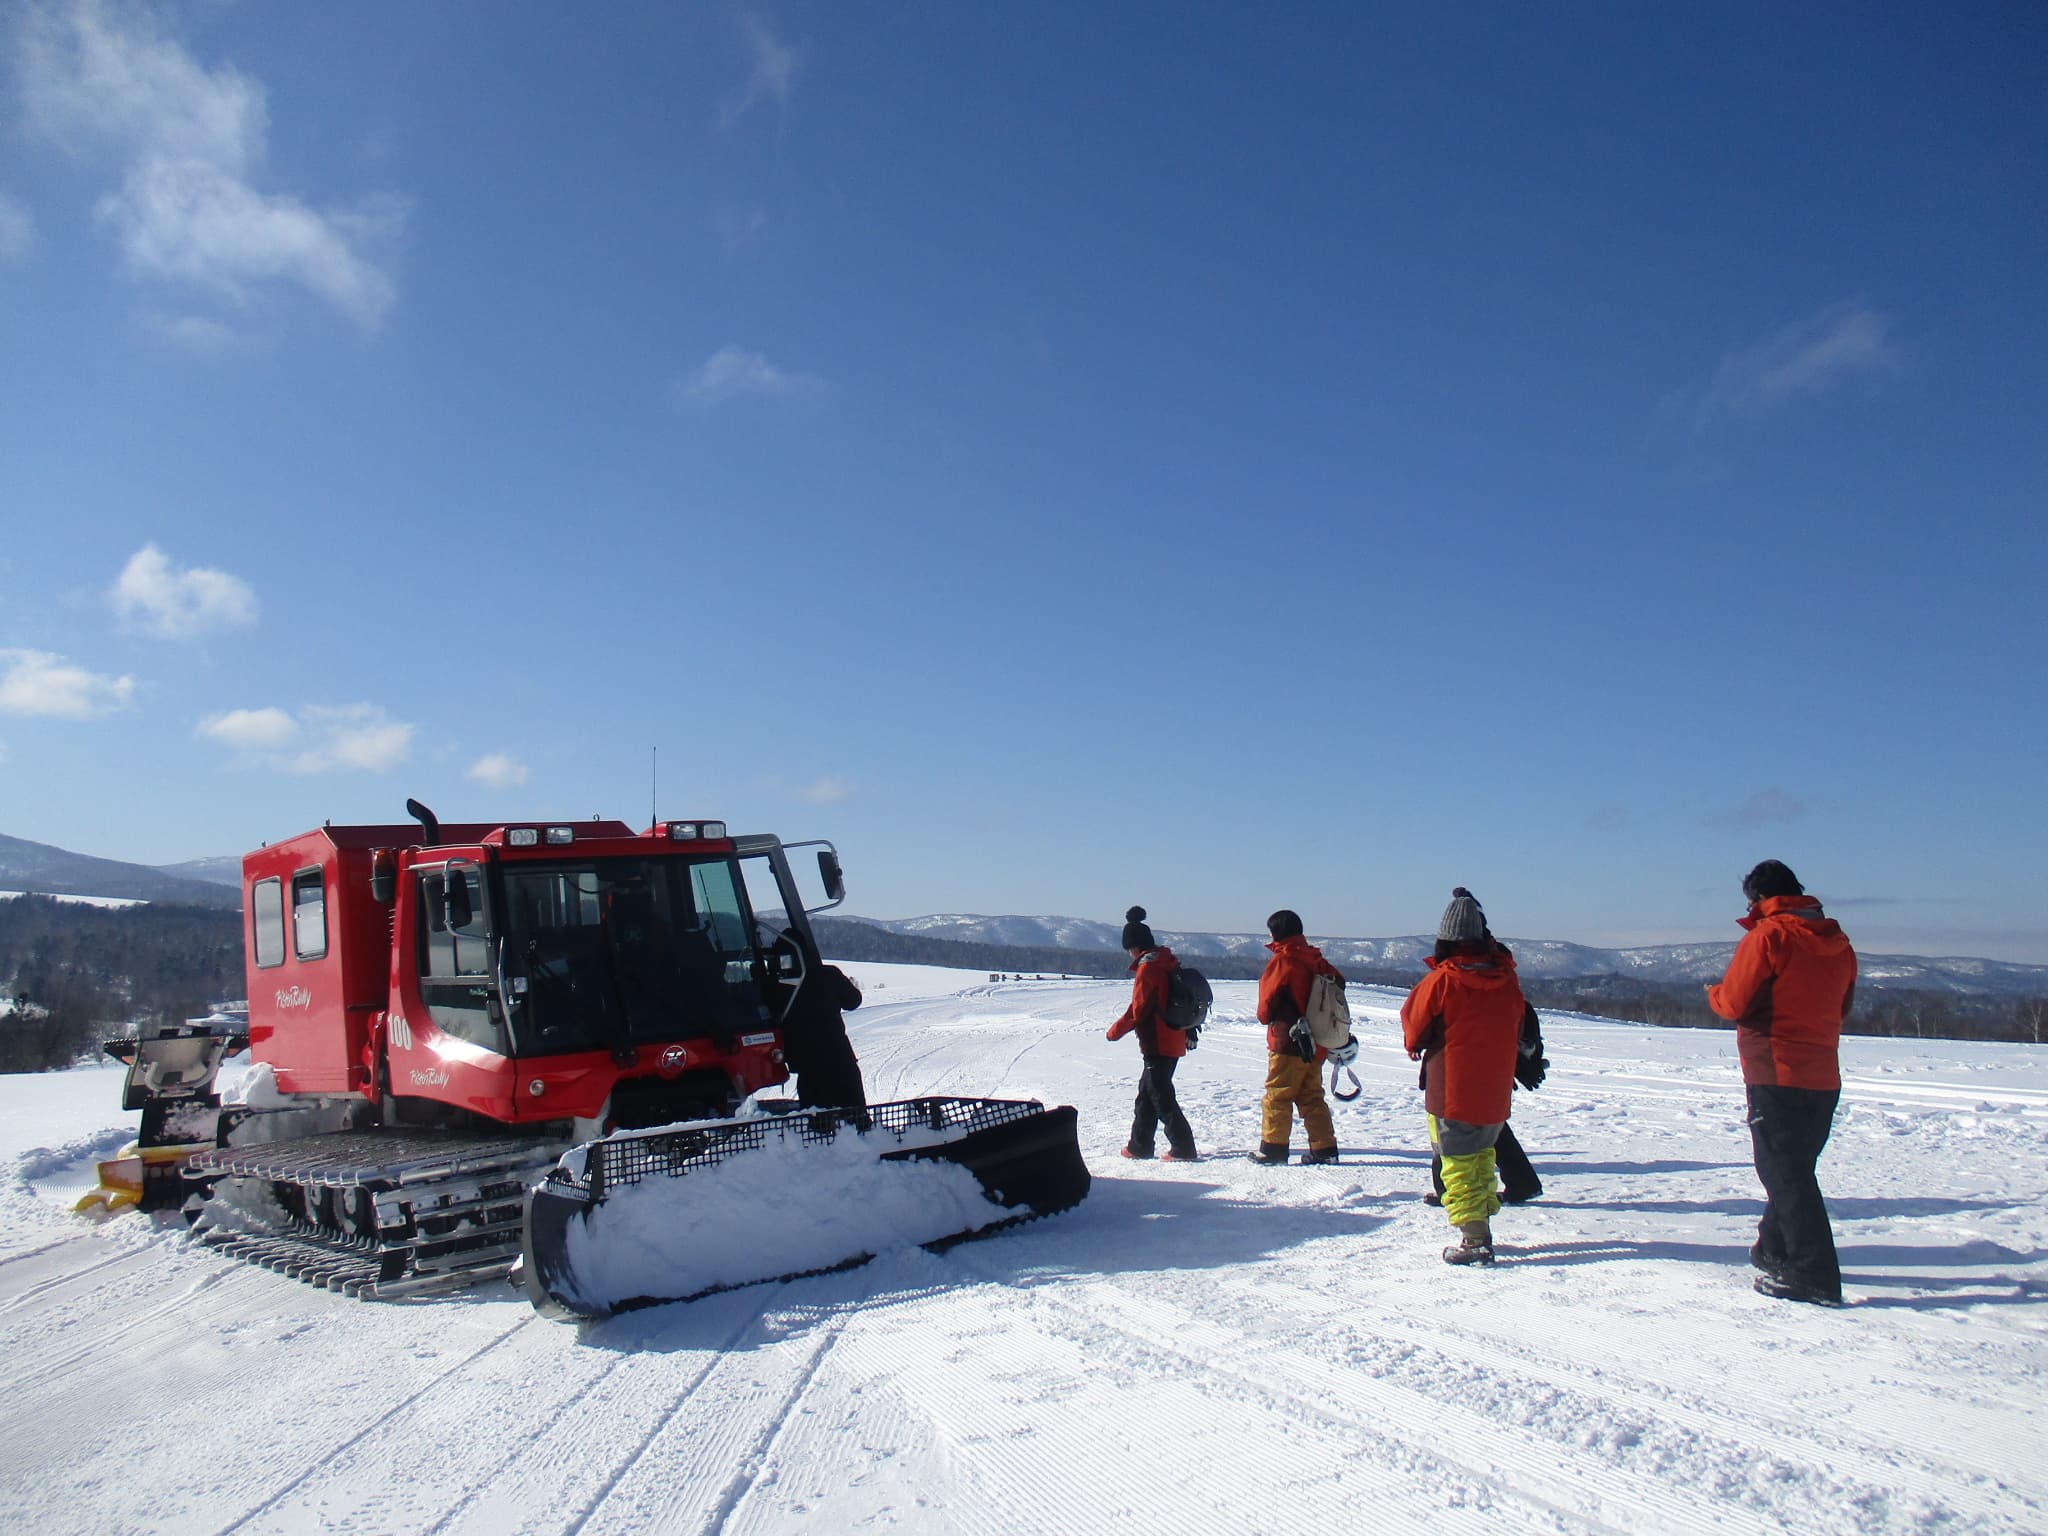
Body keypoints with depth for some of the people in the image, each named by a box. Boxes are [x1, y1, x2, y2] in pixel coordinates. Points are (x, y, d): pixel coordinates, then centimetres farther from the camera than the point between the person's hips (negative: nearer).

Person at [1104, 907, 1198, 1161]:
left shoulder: (1147, 968, -16)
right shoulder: (1169, 963, 10)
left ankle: (1183, 1148, -3)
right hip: (1175, 1041, 9)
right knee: (1146, 1092, 17)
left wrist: (1115, 1030, -4)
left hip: (1157, 1043, -9)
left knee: (1161, 1096, -3)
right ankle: (1139, 1146, 24)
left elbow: (1138, 1010, -17)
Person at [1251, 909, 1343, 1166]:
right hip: (1315, 1044, 7)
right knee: (1312, 1096, 13)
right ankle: (1324, 1148, 11)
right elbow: (1338, 983, 11)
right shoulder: (1316, 960, 7)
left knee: (1277, 1096, 2)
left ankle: (1272, 1147, 3)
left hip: (1287, 1042, -7)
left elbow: (1268, 1000, -10)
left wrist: (1265, 1016, 12)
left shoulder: (1282, 961, -12)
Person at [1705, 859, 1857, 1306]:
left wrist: (1714, 993, 8)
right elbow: (1841, 1007, 19)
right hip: (1824, 1079, 8)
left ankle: (1814, 1277, -3)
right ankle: (1775, 1250, 33)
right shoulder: (1838, 943, 9)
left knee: (1784, 1173, -2)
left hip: (1777, 1075, -8)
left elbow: (1734, 1003, -12)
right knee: (1795, 1169, 20)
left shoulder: (1768, 936, -13)